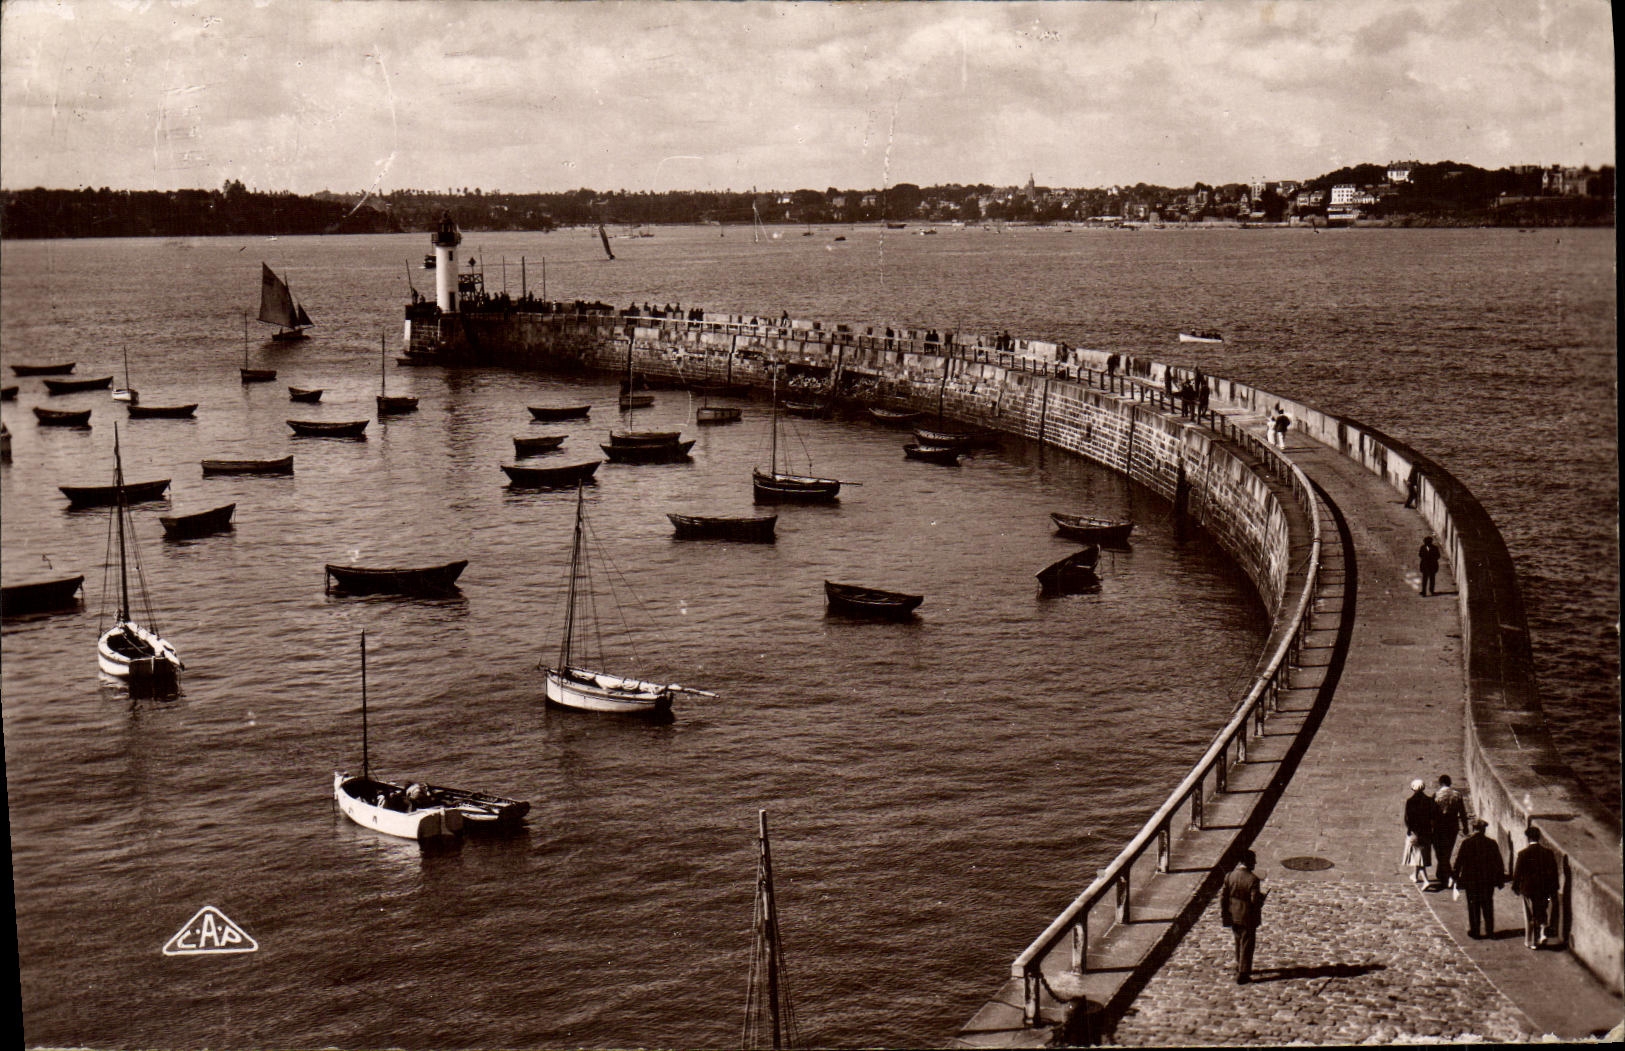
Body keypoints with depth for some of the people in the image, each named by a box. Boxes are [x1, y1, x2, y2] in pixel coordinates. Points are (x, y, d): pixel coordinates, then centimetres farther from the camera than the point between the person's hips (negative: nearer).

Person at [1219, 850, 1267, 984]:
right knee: (1246, 945, 6)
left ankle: (1240, 967, 40)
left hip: (1233, 916, 6)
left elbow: (1223, 896, 0)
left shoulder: (1230, 876, -5)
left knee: (1239, 942, 25)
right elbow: (1256, 901, -22)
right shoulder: (1252, 880, -22)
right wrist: (1262, 896, -1)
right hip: (1247, 917, -6)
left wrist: (1223, 913, 10)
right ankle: (1242, 974, 10)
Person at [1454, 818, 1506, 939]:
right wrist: (1500, 880, 9)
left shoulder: (1466, 843, -11)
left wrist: (1456, 878, 2)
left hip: (1471, 880, -2)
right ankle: (1489, 930, 15)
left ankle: (1474, 931, 12)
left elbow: (1459, 862, -8)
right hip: (1488, 880, 2)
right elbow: (1499, 862, 1)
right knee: (1488, 906, 12)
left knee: (1473, 906, 9)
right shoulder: (1491, 843, -5)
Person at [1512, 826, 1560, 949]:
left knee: (1530, 916, 9)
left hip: (1528, 888, -2)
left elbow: (1517, 872, -7)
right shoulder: (1548, 852, -4)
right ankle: (1543, 933, -1)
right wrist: (1554, 889, 11)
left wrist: (1516, 887, 8)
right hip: (1545, 888, 2)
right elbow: (1554, 871, 2)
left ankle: (1532, 942, 14)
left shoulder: (1523, 853, -13)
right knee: (1543, 912, 19)